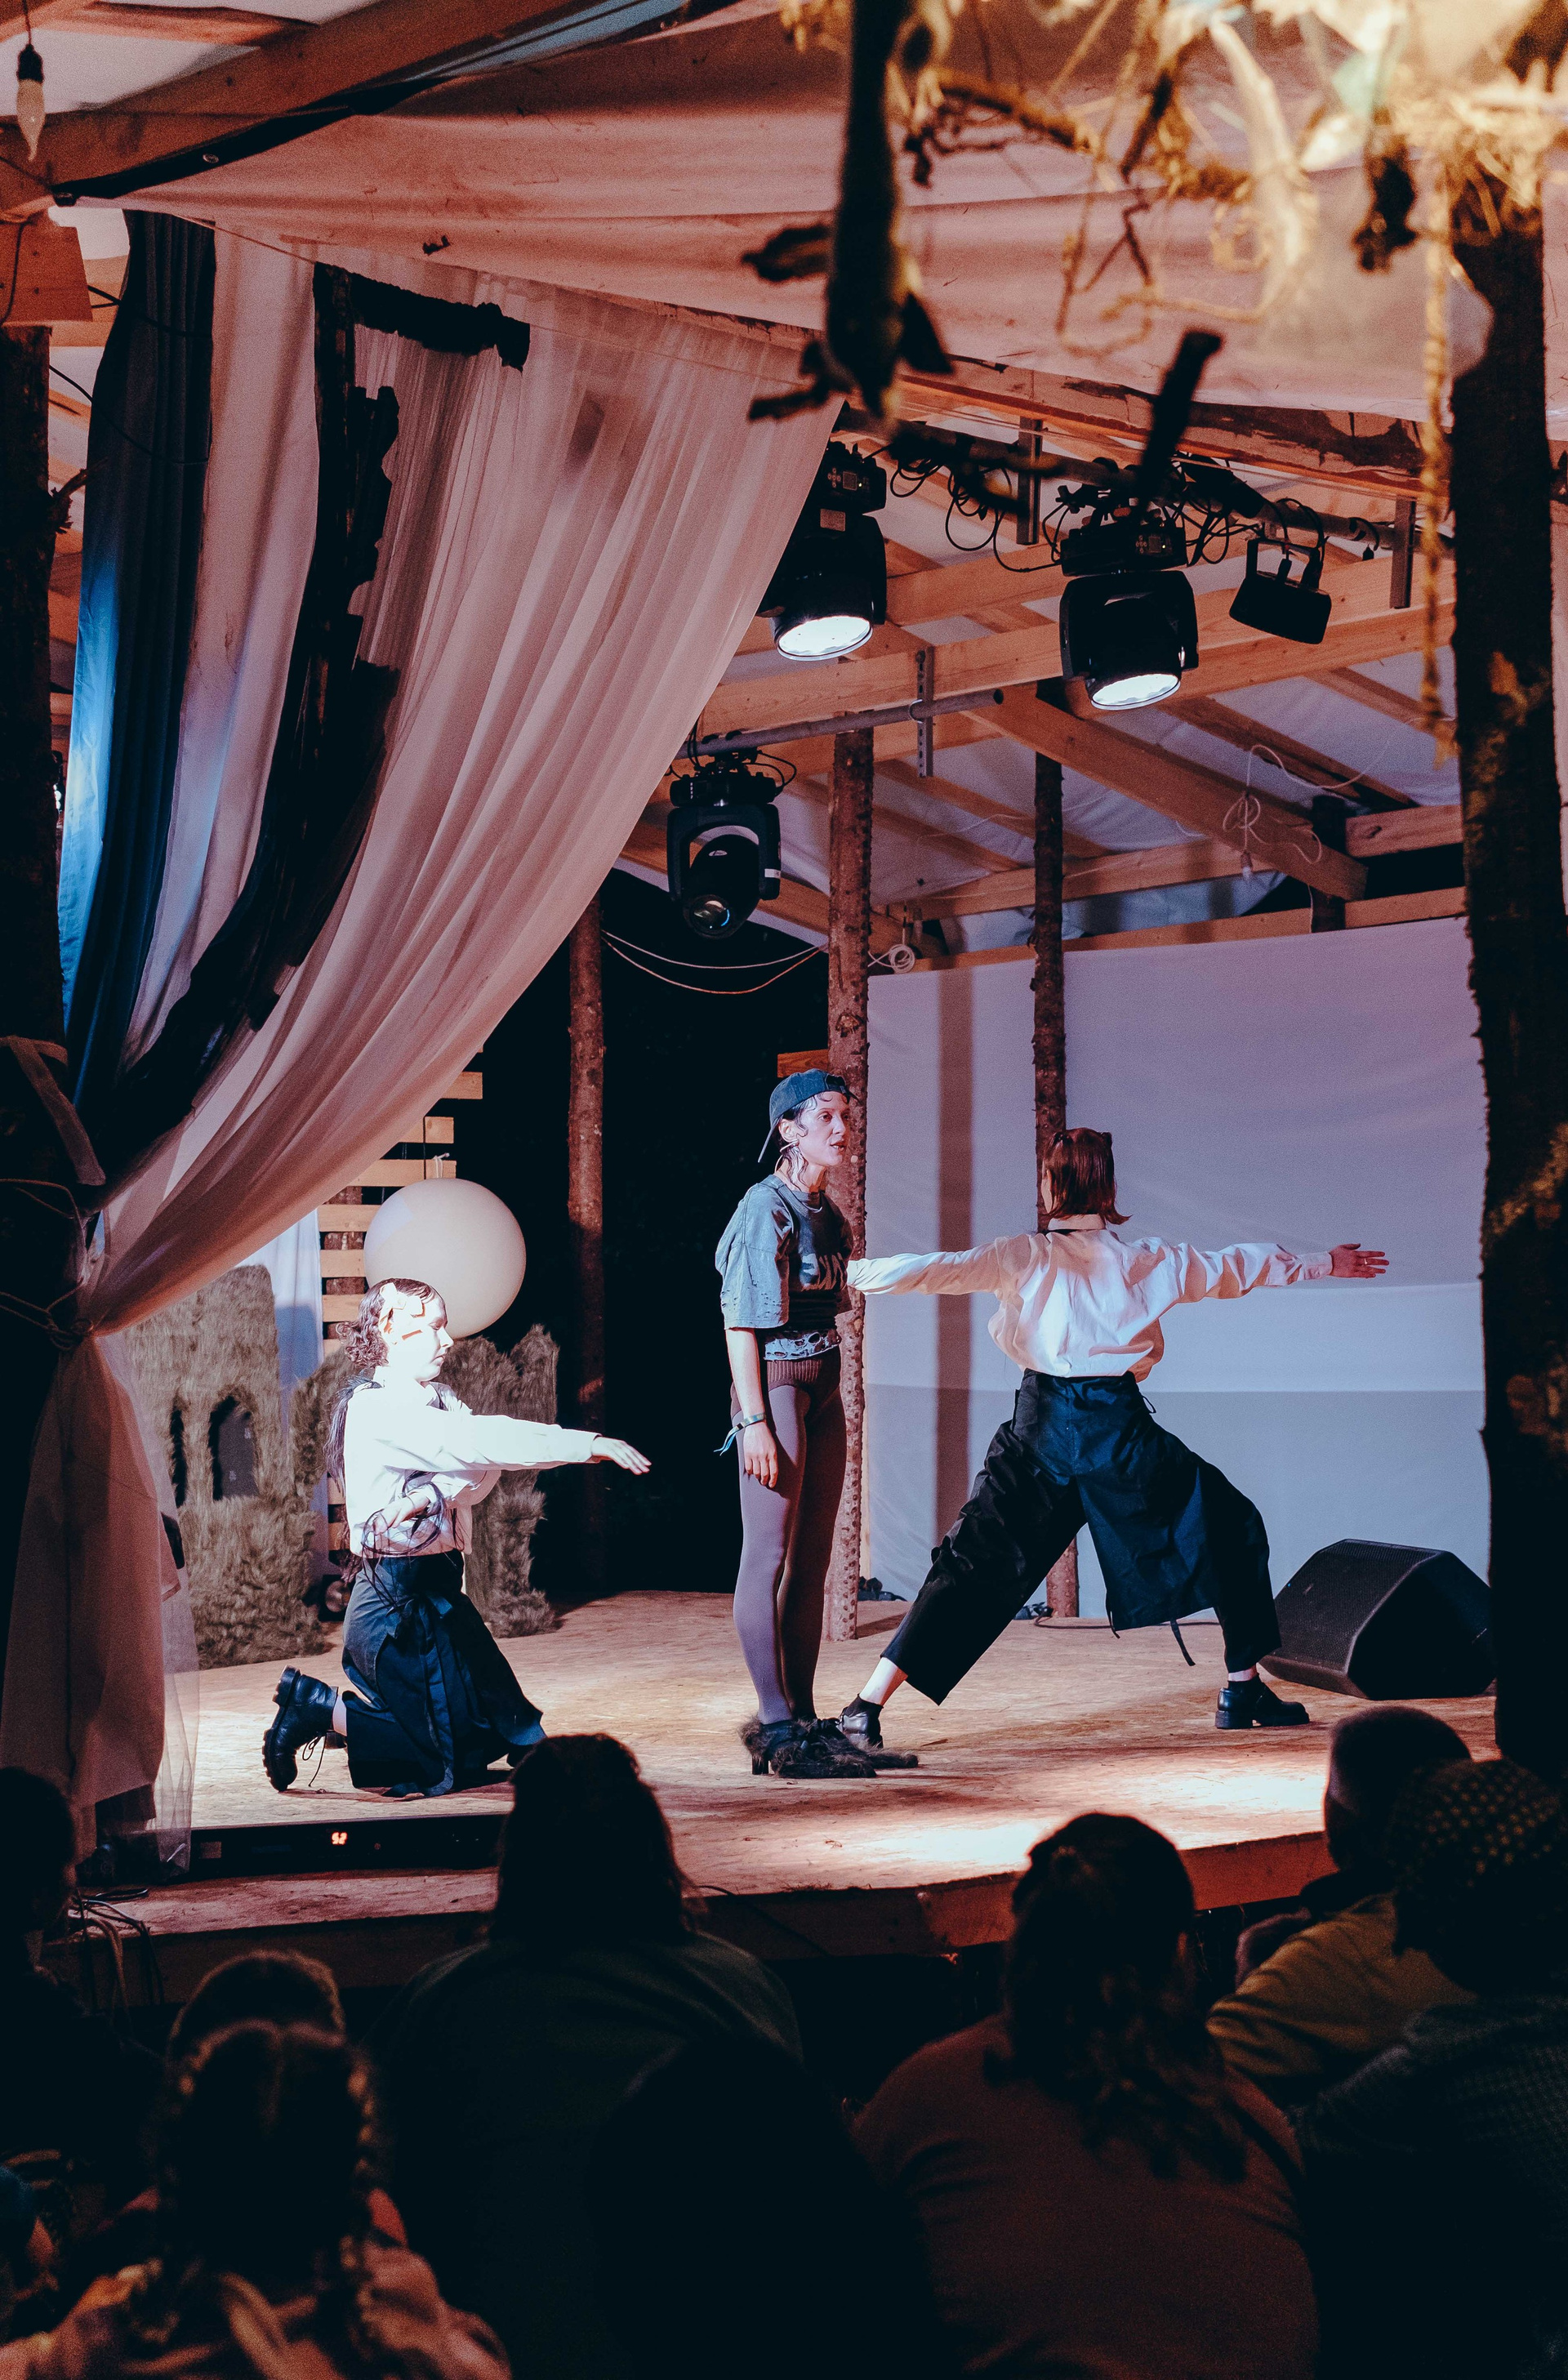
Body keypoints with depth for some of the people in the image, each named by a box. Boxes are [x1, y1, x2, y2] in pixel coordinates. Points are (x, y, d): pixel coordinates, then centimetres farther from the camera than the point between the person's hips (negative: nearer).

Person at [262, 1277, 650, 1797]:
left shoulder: (432, 1403, 12)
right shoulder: (378, 1408, -17)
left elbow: (472, 1485, 2)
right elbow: (478, 1441, -27)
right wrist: (588, 1444, -28)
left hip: (434, 1589, 9)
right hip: (399, 1602, -9)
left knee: (504, 1729, 15)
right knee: (455, 1762, -5)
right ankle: (321, 1709, 7)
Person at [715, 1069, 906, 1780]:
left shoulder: (825, 1210, 13)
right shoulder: (766, 1208, -11)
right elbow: (739, 1322, -14)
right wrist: (754, 1420, -19)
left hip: (823, 1386, 9)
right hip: (775, 1384, -9)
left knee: (812, 1560, 8)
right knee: (770, 1555, -5)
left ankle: (806, 1721, 12)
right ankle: (774, 1728, -3)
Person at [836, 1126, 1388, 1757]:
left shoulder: (1024, 1257, 3)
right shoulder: (1145, 1260, 7)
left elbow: (941, 1270, -5)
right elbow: (1235, 1266, 19)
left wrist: (851, 1274, 5)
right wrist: (1322, 1264, 33)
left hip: (1043, 1430, 1)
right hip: (1120, 1432, 0)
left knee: (973, 1569, 4)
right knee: (1232, 1531, 20)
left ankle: (868, 1705, -6)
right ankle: (1243, 1691, 23)